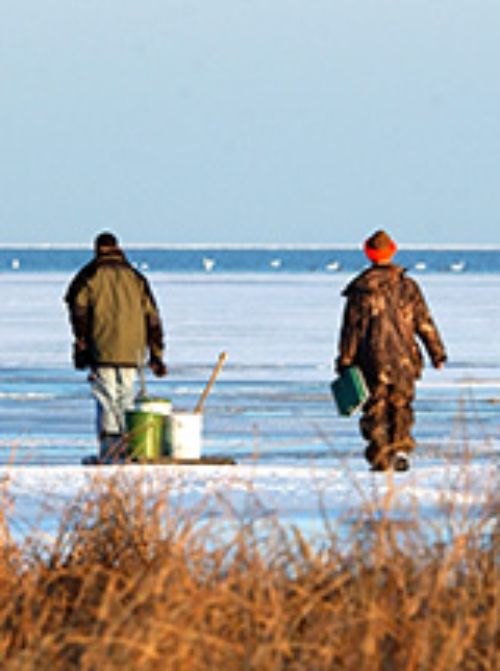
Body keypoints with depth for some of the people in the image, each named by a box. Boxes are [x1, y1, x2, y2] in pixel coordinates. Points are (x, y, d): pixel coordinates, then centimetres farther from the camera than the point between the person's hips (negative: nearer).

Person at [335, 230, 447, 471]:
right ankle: (400, 448, -3)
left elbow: (351, 329, -4)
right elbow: (424, 323, 2)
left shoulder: (361, 290, -5)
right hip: (403, 359, 1)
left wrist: (344, 361, 1)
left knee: (375, 409, 7)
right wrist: (437, 352, 8)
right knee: (401, 407, 13)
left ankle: (380, 458, 1)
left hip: (372, 360, -1)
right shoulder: (407, 287, 0)